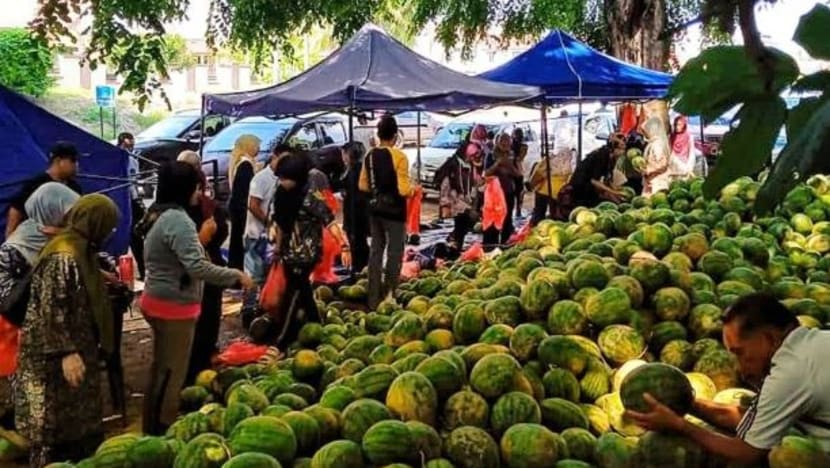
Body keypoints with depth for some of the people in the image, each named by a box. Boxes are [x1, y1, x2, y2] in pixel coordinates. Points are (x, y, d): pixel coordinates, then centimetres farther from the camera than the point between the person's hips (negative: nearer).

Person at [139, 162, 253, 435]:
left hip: (159, 302, 10)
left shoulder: (158, 215, 9)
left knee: (161, 370, 20)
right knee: (172, 374, 1)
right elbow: (197, 267, -29)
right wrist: (237, 276, -21)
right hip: (174, 307, -10)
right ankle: (162, 433, 12)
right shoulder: (178, 220, -22)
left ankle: (153, 430, 31)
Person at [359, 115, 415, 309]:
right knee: (394, 253, 6)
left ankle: (374, 299, 17)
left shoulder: (370, 156, 2)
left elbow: (363, 185, 6)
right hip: (394, 209, -6)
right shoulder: (399, 156, -16)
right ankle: (389, 297, 7)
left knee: (375, 251, 13)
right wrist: (413, 190, 0)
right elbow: (403, 189, -20)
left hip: (375, 208, 6)